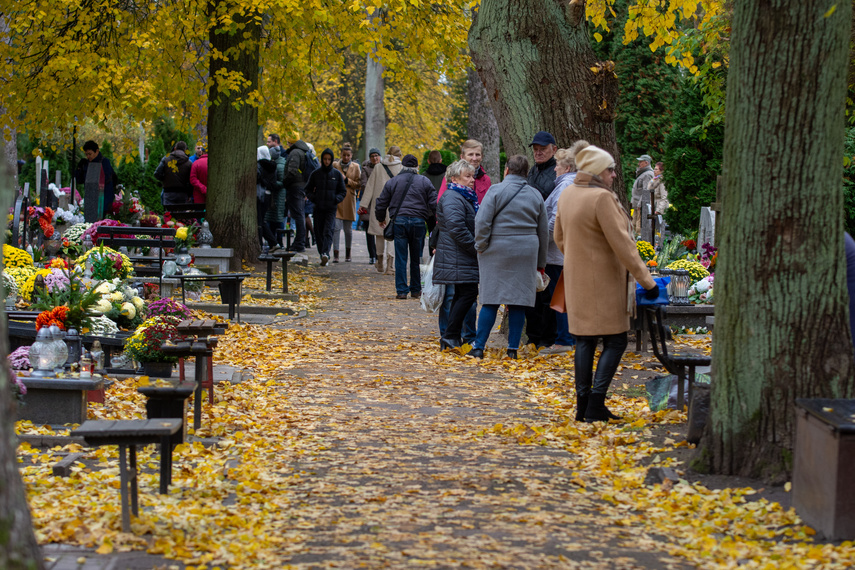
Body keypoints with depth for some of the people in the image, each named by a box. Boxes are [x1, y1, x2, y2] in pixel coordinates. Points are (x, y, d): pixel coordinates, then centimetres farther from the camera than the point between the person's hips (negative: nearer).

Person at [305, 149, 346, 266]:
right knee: (319, 233, 3)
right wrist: (313, 198, -7)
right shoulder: (315, 174, 7)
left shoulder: (337, 174, 6)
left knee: (328, 232, -16)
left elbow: (343, 191, 11)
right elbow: (308, 190, 13)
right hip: (318, 208, 2)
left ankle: (325, 254, -29)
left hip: (331, 208, -2)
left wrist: (337, 199, -8)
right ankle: (323, 256, 14)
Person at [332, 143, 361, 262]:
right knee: (336, 227, -11)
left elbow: (358, 184, 5)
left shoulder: (355, 167, 6)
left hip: (349, 200, 1)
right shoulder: (335, 165, 6)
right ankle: (335, 255, -11)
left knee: (348, 229, 7)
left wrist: (348, 181, -9)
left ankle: (348, 254, 21)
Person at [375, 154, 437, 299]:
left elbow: (381, 203, 10)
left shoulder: (392, 182, 7)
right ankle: (416, 290, 14)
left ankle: (401, 290, -1)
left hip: (399, 221, 0)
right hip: (418, 222, 0)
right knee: (416, 258, 9)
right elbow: (434, 203, 3)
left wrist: (381, 218, 27)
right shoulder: (424, 181, 5)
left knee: (400, 258, 2)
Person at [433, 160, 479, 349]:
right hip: (457, 258, -11)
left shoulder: (466, 197, 21)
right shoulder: (452, 199, -14)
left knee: (462, 295, 12)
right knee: (468, 293, -14)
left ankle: (453, 339, 16)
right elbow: (457, 229, -23)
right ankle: (449, 337, -12)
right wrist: (477, 248, -19)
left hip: (464, 257, 11)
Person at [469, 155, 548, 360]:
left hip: (497, 251, -3)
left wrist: (481, 247, 0)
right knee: (519, 301, 6)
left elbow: (482, 222, -13)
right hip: (526, 252, 3)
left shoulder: (496, 191, -5)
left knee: (491, 300, 0)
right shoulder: (536, 195, 10)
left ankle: (479, 346, 2)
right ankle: (513, 348, 7)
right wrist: (540, 264, 21)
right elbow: (543, 232, 15)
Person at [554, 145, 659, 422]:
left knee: (584, 340, 12)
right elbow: (621, 243, -20)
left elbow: (559, 238, 18)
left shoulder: (566, 195, 7)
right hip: (603, 282, -8)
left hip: (577, 280, 8)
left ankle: (583, 405, 14)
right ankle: (595, 405, -7)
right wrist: (646, 280, -17)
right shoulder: (601, 197, -19)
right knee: (615, 341, -1)